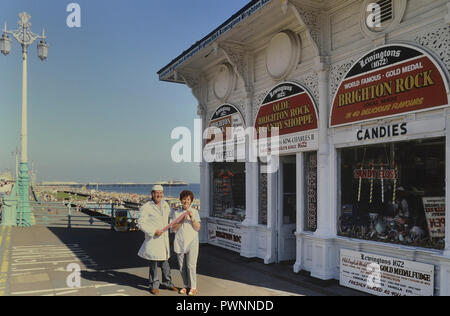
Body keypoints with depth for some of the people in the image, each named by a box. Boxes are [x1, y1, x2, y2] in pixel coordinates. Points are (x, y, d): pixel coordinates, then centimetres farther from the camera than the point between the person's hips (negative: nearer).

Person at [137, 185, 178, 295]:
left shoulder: (165, 205, 9)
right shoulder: (147, 207, -11)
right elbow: (141, 223, -14)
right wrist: (153, 231, -19)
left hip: (164, 239, 6)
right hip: (153, 240, -6)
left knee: (165, 262, 15)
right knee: (154, 264, 3)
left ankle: (167, 283, 29)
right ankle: (154, 285, 18)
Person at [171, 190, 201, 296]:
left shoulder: (195, 212, 3)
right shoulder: (176, 213, 6)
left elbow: (197, 228, -1)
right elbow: (174, 228, -1)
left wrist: (192, 219, -17)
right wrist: (182, 220, -14)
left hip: (192, 242, -2)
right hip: (180, 243, 2)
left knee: (191, 265, -6)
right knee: (182, 266, 8)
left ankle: (193, 287, 8)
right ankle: (186, 285, 24)